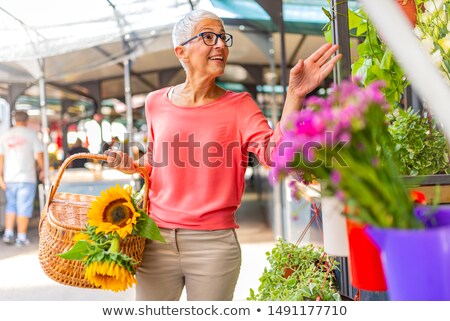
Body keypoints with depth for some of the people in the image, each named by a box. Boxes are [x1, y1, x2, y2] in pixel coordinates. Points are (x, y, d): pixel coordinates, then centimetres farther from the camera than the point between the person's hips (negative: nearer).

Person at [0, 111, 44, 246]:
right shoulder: (30, 133, -2)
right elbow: (39, 154, -6)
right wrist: (42, 170, 7)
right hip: (26, 177, -4)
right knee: (24, 208, 0)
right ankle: (21, 237, 2)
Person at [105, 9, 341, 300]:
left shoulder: (239, 105, -1)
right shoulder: (157, 102, 5)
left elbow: (274, 152, -18)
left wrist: (295, 96, -27)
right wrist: (132, 166, 0)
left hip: (215, 243, -2)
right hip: (157, 239, 2)